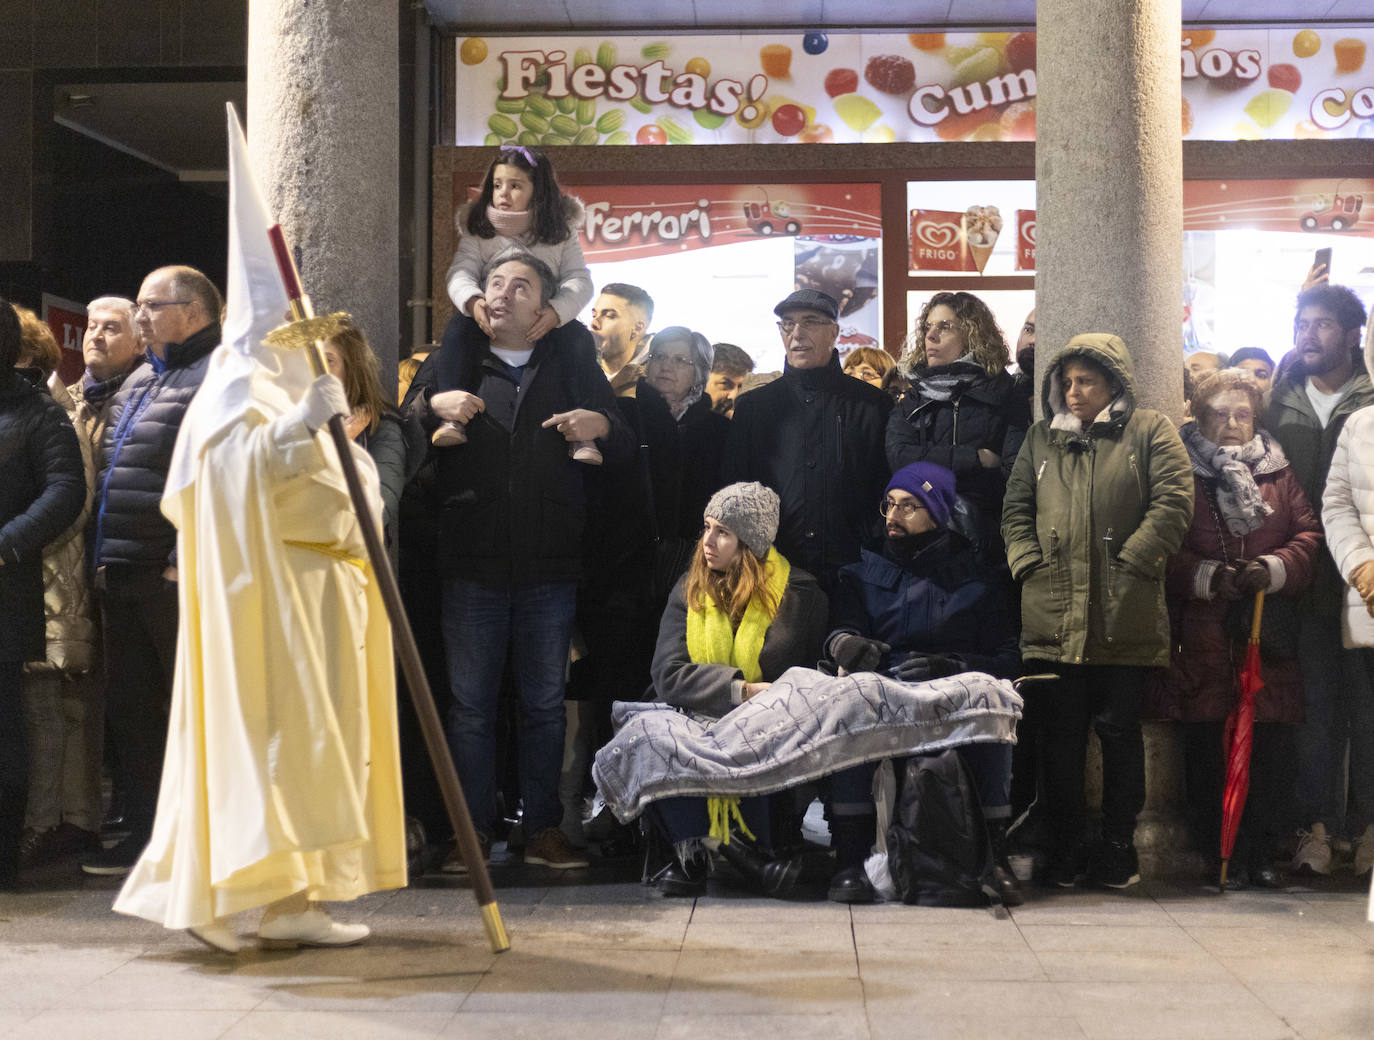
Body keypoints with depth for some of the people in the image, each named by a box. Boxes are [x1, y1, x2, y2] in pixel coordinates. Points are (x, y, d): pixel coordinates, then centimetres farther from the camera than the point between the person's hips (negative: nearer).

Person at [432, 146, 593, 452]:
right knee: (456, 329, -29)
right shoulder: (478, 229, 6)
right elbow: (460, 273, -5)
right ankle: (452, 420, -29)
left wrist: (555, 312, -28)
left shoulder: (560, 232, 4)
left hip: (545, 323, -1)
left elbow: (580, 280, -6)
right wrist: (472, 301, -30)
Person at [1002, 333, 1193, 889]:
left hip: (1125, 618, -3)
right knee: (1061, 733, 5)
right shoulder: (1042, 438, 17)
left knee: (1119, 729, 5)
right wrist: (1029, 563, 0)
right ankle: (1067, 847, 15)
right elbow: (1016, 508, 15)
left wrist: (1129, 563, -11)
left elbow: (1172, 503, -4)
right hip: (1053, 616, 3)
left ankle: (1119, 845, 16)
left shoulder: (1150, 431, 5)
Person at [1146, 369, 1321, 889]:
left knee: (1272, 743, -3)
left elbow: (1309, 534, 8)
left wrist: (1273, 569, -10)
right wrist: (1209, 577, -13)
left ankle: (1261, 852, 7)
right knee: (1206, 744, -2)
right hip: (1201, 636, -2)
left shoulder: (1278, 474, 15)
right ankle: (1219, 852, 7)